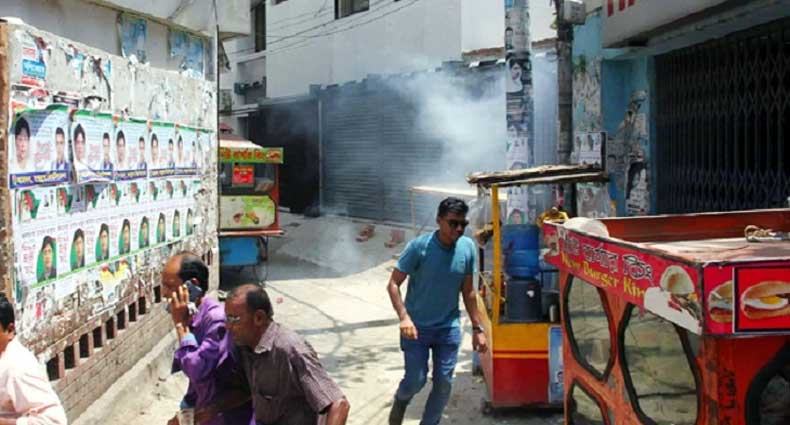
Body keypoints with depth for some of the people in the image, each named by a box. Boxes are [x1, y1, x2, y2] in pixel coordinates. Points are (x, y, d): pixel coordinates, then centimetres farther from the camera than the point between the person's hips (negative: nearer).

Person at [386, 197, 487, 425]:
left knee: (444, 383, 4)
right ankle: (400, 401, 34)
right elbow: (393, 284, -12)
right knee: (416, 380, -1)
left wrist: (477, 328, 6)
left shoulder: (468, 247, -5)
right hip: (417, 327, -3)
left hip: (449, 327, 3)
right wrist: (404, 317, -26)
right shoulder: (419, 246, -17)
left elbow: (468, 291, 6)